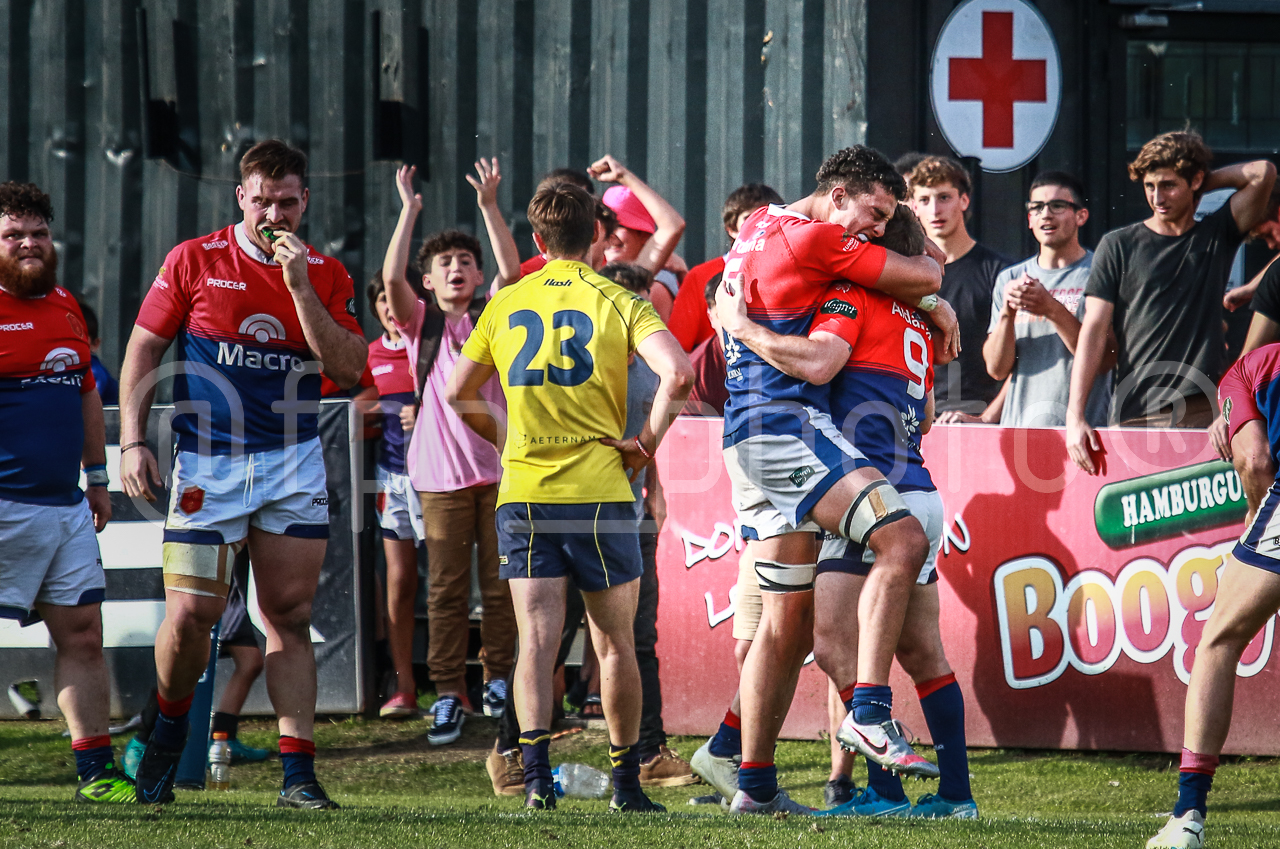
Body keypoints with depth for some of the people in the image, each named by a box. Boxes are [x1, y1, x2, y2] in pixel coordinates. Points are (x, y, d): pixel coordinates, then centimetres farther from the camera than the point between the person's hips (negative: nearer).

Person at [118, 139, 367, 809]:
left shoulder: (325, 276, 4)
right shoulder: (193, 261, -1)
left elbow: (347, 370, -6)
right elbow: (143, 350, 4)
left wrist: (301, 288, -14)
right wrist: (132, 441, -4)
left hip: (294, 463, 2)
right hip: (208, 464, -2)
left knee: (290, 615, 0)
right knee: (191, 612, -8)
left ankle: (298, 774, 1)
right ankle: (169, 727, 20)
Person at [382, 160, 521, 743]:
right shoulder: (421, 324, 7)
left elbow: (511, 271, -7)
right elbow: (391, 280, -10)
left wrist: (489, 209, -15)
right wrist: (409, 212, -14)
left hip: (498, 466, 0)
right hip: (442, 473, 0)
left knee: (501, 583, 3)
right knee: (446, 588, -1)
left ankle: (499, 679, 14)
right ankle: (448, 695, 0)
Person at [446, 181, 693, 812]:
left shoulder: (505, 306, 7)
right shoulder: (618, 302, -2)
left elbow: (459, 393, 15)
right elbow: (677, 373, -17)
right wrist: (648, 441, -4)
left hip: (523, 495, 2)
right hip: (600, 492, -1)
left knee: (536, 636, -3)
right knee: (615, 643, 11)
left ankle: (535, 764, -22)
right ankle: (625, 780, 17)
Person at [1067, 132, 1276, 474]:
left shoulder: (1217, 237, 14)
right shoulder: (1118, 246, 11)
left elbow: (1262, 174, 2)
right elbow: (1094, 331, 5)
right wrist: (1075, 415, -3)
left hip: (1204, 412, 0)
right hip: (1135, 416, 0)